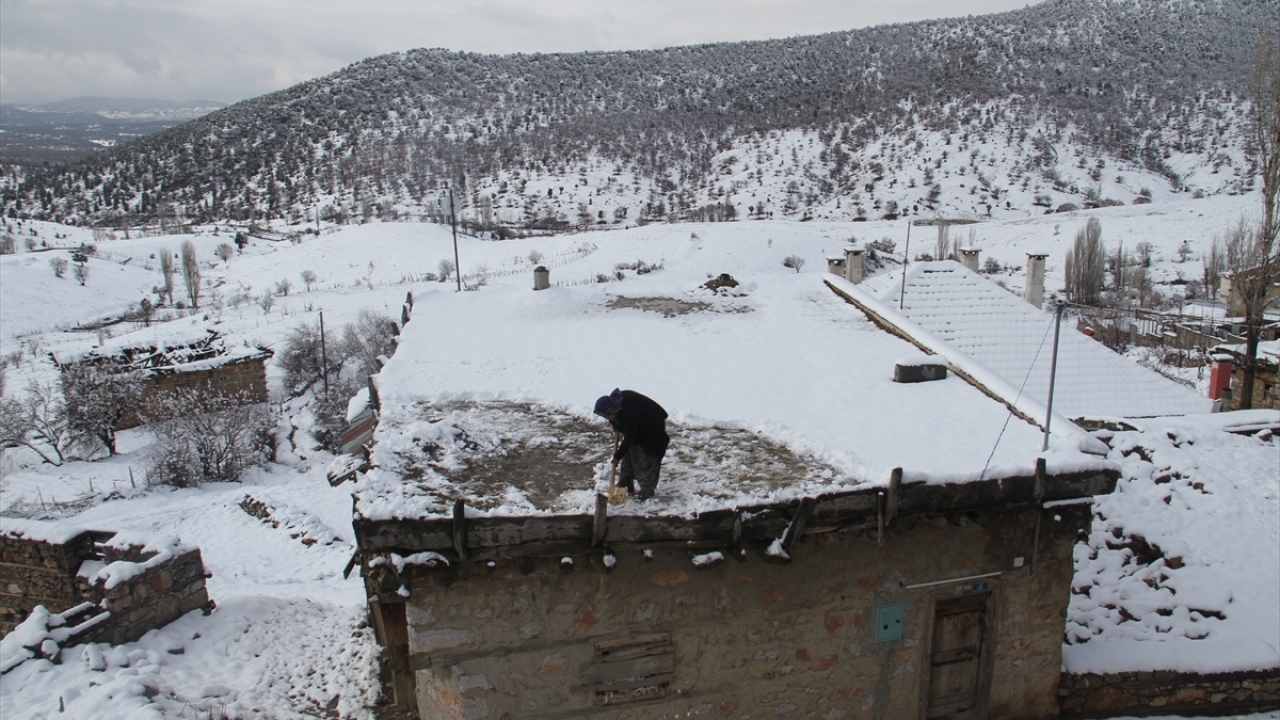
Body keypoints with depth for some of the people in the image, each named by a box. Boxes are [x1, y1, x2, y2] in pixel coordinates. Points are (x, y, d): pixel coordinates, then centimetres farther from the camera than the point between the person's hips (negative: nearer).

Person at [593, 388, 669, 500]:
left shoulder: (629, 411, -39)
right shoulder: (613, 401, -16)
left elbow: (629, 438, -31)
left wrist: (617, 456, -23)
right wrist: (616, 426, -5)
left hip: (652, 429, -9)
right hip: (637, 427, 9)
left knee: (645, 460, -6)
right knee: (628, 454, 10)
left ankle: (647, 490, 6)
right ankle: (625, 484, 22)